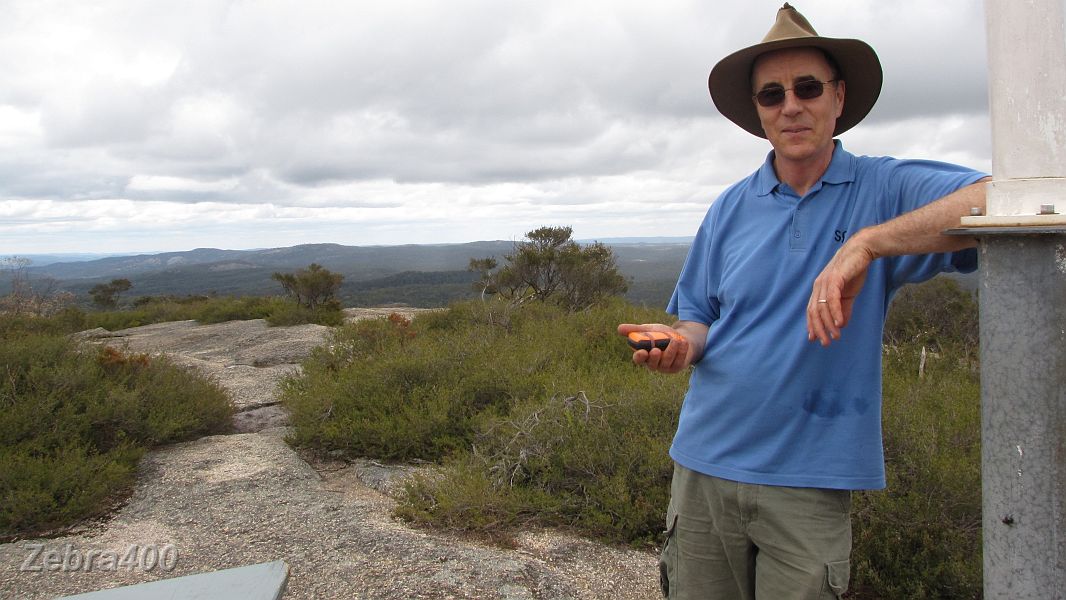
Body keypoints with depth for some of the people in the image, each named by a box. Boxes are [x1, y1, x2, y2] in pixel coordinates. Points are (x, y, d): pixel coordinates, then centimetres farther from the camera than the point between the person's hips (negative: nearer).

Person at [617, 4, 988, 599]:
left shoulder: (884, 188, -4)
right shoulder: (731, 208, 7)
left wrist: (866, 242, -29)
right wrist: (680, 342, -11)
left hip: (810, 481, -3)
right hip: (704, 465, 3)